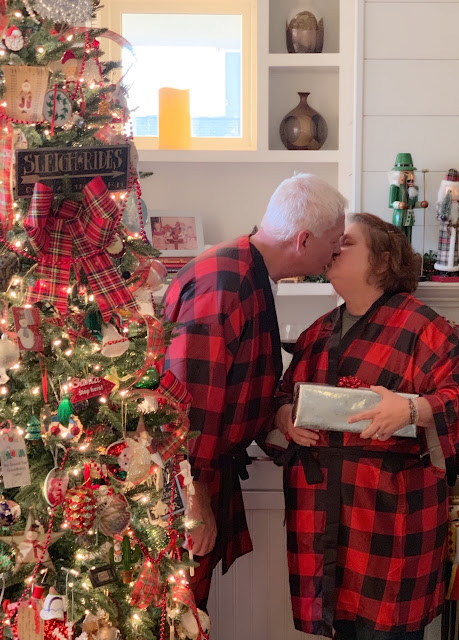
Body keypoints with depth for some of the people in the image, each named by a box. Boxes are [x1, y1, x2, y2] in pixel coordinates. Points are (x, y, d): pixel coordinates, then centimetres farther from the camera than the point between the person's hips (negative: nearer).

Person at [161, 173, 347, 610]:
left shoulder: (249, 274, 10)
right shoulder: (222, 282, -23)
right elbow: (189, 400, -26)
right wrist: (196, 502, -21)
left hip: (210, 470, 10)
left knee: (189, 606, 19)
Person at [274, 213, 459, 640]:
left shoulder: (420, 325, -4)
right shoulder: (318, 333, 17)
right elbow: (282, 394, 21)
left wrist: (411, 409, -26)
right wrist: (286, 417, 0)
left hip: (389, 510, -5)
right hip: (320, 511, 6)